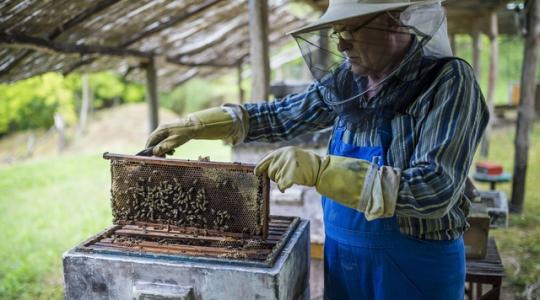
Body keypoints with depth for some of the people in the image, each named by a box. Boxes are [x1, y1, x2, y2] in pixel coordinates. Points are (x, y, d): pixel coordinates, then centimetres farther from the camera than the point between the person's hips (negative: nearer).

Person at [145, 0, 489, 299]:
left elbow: (435, 191, -28)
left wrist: (320, 170, -34)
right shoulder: (348, 79, -2)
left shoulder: (448, 82, -19)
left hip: (416, 268, -5)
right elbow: (282, 116, 9)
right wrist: (195, 125, 4)